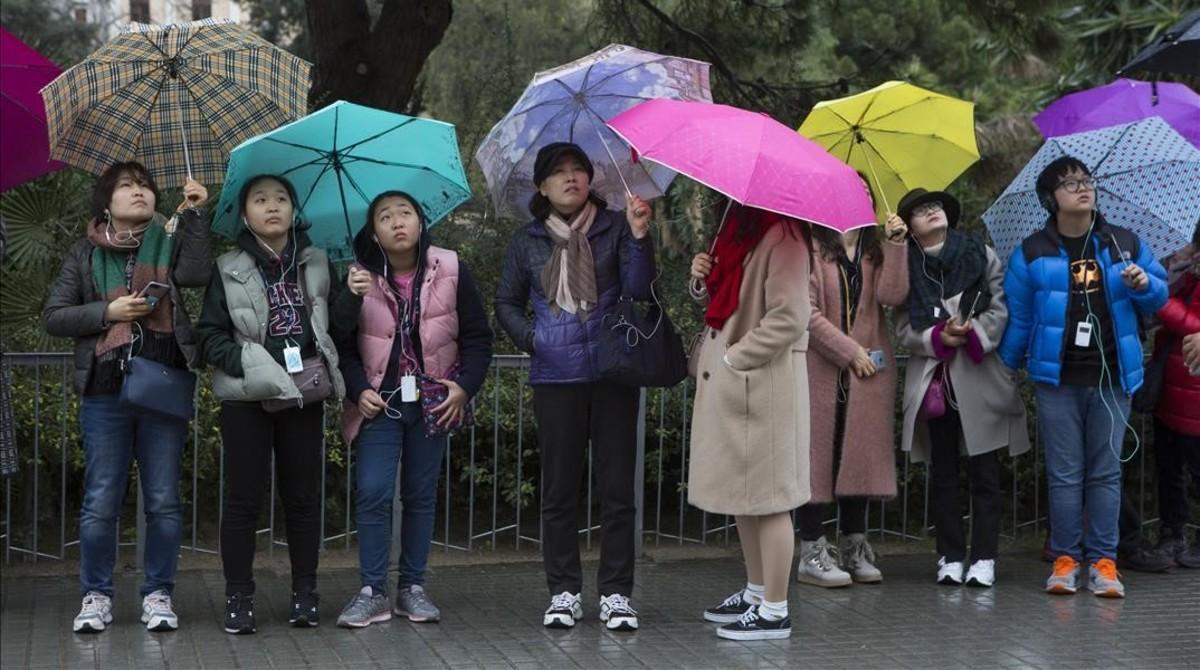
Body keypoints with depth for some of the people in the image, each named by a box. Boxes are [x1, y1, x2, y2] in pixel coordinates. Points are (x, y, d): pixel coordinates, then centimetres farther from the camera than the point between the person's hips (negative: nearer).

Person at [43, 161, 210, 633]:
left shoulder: (169, 241, 9)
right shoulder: (86, 253, 9)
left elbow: (196, 274, -12)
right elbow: (54, 317, 4)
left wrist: (193, 213, -12)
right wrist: (107, 312, -8)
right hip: (105, 392, 0)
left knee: (164, 501, 3)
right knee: (101, 502, 2)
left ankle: (158, 594, 14)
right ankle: (95, 595, 15)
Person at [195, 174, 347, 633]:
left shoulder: (317, 265, 10)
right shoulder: (229, 271, 2)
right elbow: (209, 335, -1)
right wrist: (244, 364, -13)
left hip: (305, 394, 2)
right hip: (247, 397, -2)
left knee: (303, 496, 7)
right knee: (244, 498, 0)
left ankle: (305, 594, 14)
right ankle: (239, 597, 6)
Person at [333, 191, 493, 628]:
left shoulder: (451, 273, -3)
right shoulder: (361, 280, -3)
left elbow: (478, 337, 2)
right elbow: (343, 345, 0)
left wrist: (465, 386, -9)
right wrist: (359, 390, -13)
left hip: (433, 401, 1)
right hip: (380, 401, -1)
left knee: (421, 495, 7)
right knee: (372, 493, -9)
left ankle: (413, 587, 17)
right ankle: (372, 591, -1)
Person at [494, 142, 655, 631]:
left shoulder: (614, 229, 3)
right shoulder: (527, 241, 9)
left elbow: (638, 290, -8)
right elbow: (506, 303, 19)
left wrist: (639, 236, -21)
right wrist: (529, 337, 1)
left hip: (613, 374, -1)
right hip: (555, 378, 1)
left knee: (617, 488, 1)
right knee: (559, 489, 5)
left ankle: (616, 594, 9)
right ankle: (563, 592, 14)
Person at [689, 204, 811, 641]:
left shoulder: (782, 236, -16)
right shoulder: (739, 228, 13)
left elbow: (789, 319, -21)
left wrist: (734, 357, -16)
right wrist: (704, 278, 3)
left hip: (762, 382, -10)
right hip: (728, 381, 10)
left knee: (767, 497, -3)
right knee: (741, 492, 18)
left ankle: (774, 612, 5)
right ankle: (756, 592, 31)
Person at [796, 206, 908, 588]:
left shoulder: (875, 250, 12)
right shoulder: (812, 248, -5)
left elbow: (892, 295, -5)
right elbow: (806, 311, -11)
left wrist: (896, 245, -11)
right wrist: (850, 351, -11)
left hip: (870, 370, 5)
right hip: (822, 369, -5)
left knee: (862, 455, 7)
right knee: (820, 454, -2)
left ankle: (854, 550, 16)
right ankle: (812, 553, 2)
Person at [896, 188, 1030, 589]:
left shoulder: (980, 254, 6)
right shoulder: (906, 269, 7)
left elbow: (1002, 307, 0)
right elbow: (904, 328, 2)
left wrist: (974, 332, -16)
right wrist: (939, 338, -15)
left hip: (980, 378, -1)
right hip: (933, 380, 1)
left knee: (984, 473, -1)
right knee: (943, 473, 5)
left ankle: (984, 558, 2)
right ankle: (950, 556, 11)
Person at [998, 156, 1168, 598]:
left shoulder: (1125, 245, 7)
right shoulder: (1032, 254, 2)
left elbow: (1159, 296, 12)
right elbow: (1017, 318, 6)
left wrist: (1144, 285, -9)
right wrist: (1007, 367, 9)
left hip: (1112, 378, 1)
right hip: (1057, 380, -1)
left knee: (1106, 473, 3)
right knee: (1064, 474, 1)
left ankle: (1103, 561, 7)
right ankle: (1065, 559, 8)